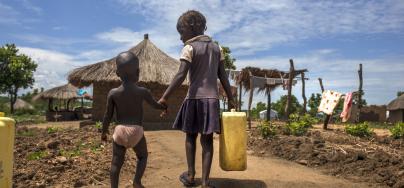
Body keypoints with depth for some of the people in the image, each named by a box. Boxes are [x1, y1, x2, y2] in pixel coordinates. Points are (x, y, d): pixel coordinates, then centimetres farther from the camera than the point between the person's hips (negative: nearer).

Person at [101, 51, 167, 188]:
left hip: (119, 131, 1)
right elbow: (155, 105, 14)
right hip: (136, 131, -1)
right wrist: (165, 107, 35)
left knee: (116, 162, 9)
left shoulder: (113, 93, -3)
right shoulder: (143, 92, -4)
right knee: (143, 156, 20)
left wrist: (104, 132, 16)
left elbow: (108, 116, 1)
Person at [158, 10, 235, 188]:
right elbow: (223, 76, 10)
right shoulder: (216, 48, 11)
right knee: (207, 139, 3)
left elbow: (180, 75, -15)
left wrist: (164, 97, -14)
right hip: (212, 99, 3)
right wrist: (231, 99, 14)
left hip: (194, 98, -3)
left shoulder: (189, 48, -4)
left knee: (190, 136, 14)